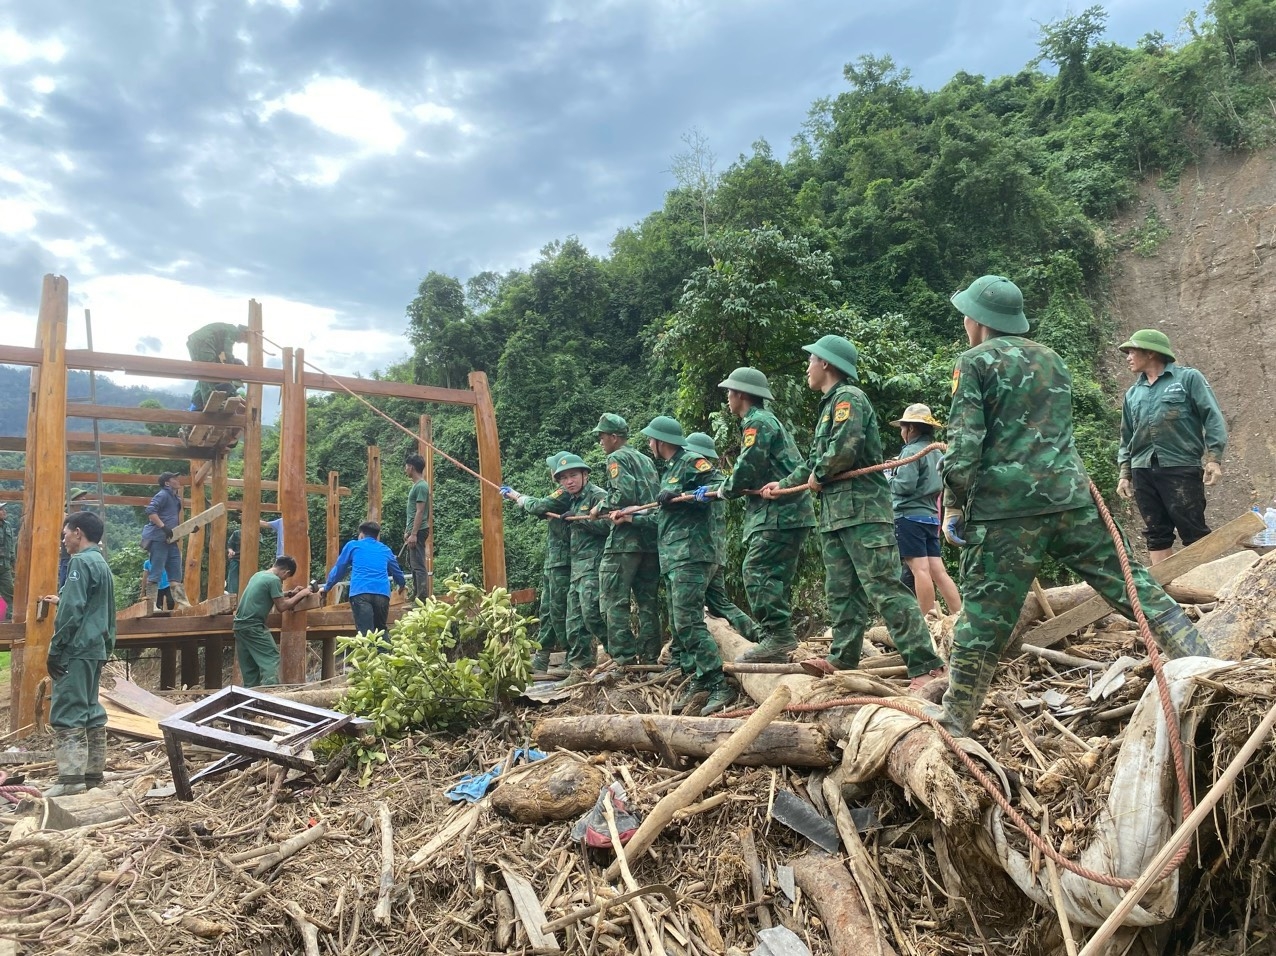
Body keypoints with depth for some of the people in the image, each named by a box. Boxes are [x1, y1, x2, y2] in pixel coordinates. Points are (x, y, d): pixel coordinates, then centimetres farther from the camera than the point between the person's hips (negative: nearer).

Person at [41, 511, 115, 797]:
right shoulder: (102, 564, 18)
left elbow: (72, 610, -18)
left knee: (66, 713, -8)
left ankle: (71, 779, -10)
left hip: (76, 649, -10)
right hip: (96, 648, 10)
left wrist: (55, 648, -15)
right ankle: (93, 775, 15)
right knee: (92, 712, 11)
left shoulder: (81, 561, -11)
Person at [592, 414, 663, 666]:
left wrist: (601, 507, -3)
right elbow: (657, 495, 18)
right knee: (648, 600, 10)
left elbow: (624, 493, -17)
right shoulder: (645, 459, 21)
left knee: (614, 600, -5)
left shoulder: (617, 458, -3)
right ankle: (649, 657, 12)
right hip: (652, 536, 8)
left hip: (626, 538, -8)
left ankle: (624, 657, -10)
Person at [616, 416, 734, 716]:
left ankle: (719, 685, -12)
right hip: (672, 558, 10)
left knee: (688, 621, -15)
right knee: (679, 622, 10)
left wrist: (679, 495, -18)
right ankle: (696, 679, 18)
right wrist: (632, 518, 32)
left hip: (690, 555, -10)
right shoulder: (669, 471, 23)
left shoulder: (692, 462, -6)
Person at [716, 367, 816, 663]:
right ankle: (778, 641, 13)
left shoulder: (757, 422, -8)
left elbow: (748, 467, -17)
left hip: (779, 511, -11)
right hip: (789, 511, 11)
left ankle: (778, 635, -16)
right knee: (775, 575, 10)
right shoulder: (766, 419, 25)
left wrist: (726, 490, -1)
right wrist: (732, 488, 15)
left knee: (757, 571, -13)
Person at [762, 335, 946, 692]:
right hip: (835, 514, 10)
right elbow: (815, 458, 29)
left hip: (863, 512, -10)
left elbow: (846, 445, -24)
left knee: (885, 588, -13)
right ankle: (843, 660, 22)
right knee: (842, 592, 14)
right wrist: (785, 484, 32)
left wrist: (818, 476, -9)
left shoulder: (849, 396, -8)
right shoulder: (830, 404, 22)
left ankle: (926, 666, -11)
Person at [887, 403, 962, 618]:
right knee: (937, 570, 7)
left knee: (920, 569, -9)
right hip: (930, 516, 9)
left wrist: (888, 477, 3)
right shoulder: (936, 452, 17)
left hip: (910, 516, -9)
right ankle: (959, 616, 5)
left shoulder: (912, 451, -9)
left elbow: (905, 485, -17)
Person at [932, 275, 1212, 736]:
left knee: (985, 612, 0)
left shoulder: (976, 361, -2)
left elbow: (965, 441, -10)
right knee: (1127, 580, 11)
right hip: (1070, 496, 5)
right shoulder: (1051, 358, 18)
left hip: (1004, 507, -5)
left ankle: (957, 715, 8)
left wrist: (953, 505, -4)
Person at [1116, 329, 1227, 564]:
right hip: (1143, 471, 5)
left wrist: (1213, 458, -10)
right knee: (1156, 533, 6)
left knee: (1194, 532, -4)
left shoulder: (1188, 378, 3)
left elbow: (1212, 418, -1)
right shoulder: (1133, 393, 17)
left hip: (1181, 467, -5)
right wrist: (1125, 474, 14)